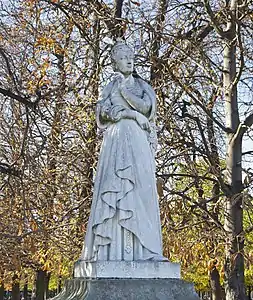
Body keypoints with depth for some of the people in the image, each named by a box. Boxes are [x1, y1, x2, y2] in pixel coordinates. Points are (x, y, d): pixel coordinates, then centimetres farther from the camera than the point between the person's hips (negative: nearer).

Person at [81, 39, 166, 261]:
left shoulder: (142, 86, 20)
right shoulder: (110, 87, 18)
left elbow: (146, 106, 0)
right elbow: (104, 112, 1)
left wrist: (124, 91, 4)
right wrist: (131, 113, -6)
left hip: (137, 140, 0)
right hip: (116, 140, 0)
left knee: (139, 187, -11)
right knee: (114, 188, -10)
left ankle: (143, 249, -13)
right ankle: (113, 250, -12)